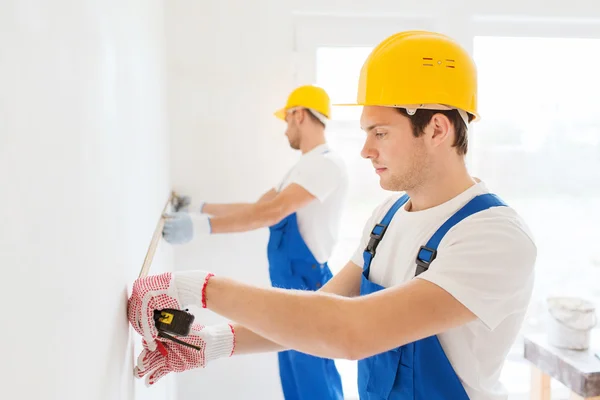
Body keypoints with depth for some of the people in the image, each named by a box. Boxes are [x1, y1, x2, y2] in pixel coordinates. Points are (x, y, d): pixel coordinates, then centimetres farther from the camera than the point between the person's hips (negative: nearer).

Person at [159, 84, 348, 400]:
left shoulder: (326, 163, -17)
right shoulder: (304, 166, 16)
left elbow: (271, 212, -27)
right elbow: (258, 207, 16)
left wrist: (202, 226, -30)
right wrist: (199, 208, 14)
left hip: (307, 284, -9)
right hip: (289, 283, 9)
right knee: (294, 374, 19)